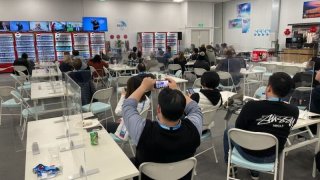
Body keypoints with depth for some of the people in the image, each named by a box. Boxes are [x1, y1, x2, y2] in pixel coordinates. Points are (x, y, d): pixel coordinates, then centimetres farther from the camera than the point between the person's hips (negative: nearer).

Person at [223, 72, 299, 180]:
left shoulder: (252, 106, -29)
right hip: (272, 157, 4)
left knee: (228, 131, 23)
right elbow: (281, 132, 2)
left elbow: (238, 128, -11)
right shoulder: (294, 111, -18)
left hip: (249, 154, -3)